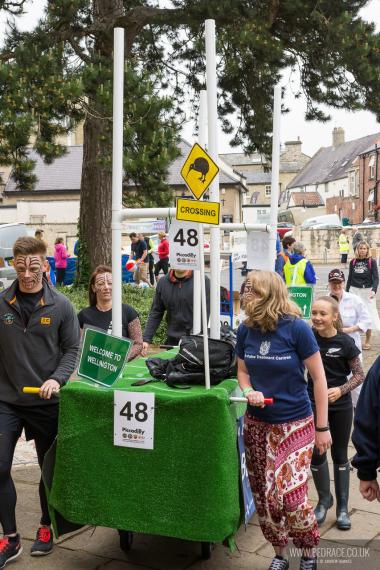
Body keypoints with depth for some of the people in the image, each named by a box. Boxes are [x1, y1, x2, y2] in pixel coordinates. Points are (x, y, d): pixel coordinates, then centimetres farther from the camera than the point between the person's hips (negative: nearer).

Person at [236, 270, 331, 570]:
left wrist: (322, 427, -7)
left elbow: (318, 377, -9)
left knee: (290, 497, -10)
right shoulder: (246, 330, -2)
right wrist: (248, 392, -11)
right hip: (257, 423, 5)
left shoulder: (296, 328, -15)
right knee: (263, 495, 10)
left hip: (294, 424, -5)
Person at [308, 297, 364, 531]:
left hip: (340, 406, -1)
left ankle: (342, 506, 26)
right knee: (316, 454, 1)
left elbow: (359, 375, -6)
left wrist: (341, 390, -20)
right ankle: (324, 499, 27)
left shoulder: (345, 342, -13)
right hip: (314, 404, 1)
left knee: (340, 455, 11)